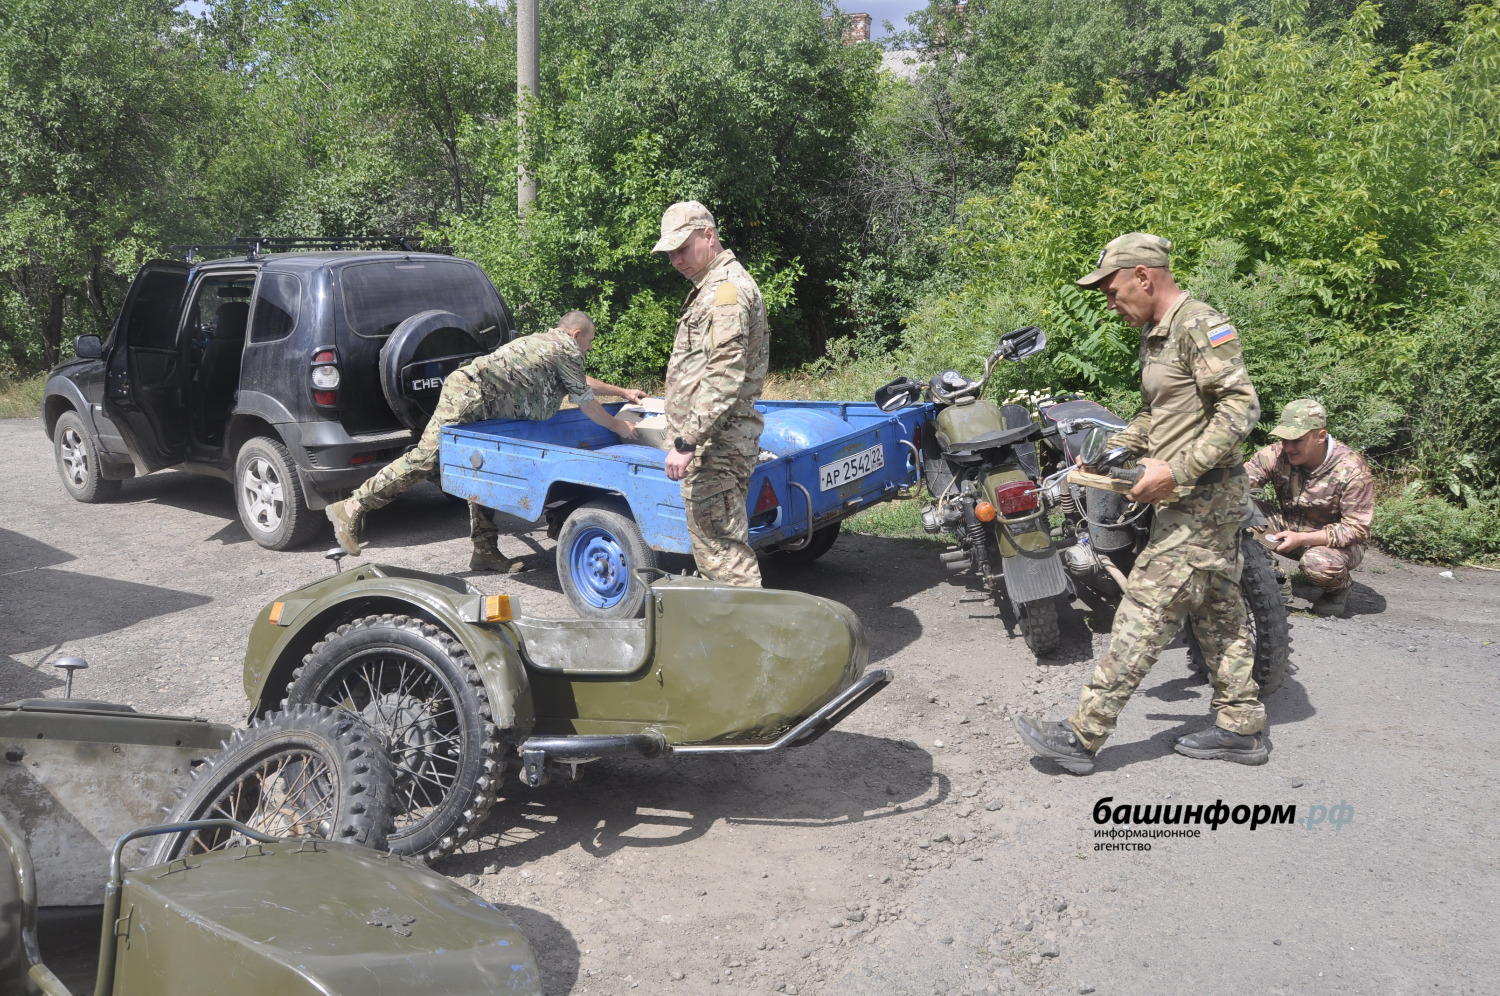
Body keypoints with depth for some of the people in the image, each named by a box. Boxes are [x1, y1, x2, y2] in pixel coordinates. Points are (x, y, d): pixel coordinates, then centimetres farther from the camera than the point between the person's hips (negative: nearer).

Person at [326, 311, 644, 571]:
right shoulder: (567, 348, 0)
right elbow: (586, 401, 2)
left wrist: (622, 392, 48)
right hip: (470, 395, -11)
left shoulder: (546, 342, 29)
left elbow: (581, 380, 43)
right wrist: (619, 427, 14)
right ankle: (352, 508, -17)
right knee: (425, 458, -17)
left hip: (478, 404, 11)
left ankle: (485, 551, 11)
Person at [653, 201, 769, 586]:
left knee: (721, 545, -8)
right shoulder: (710, 286, 20)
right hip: (711, 441, 11)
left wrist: (687, 442, -24)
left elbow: (724, 379, -24)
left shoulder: (727, 290, -15)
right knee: (713, 539, 16)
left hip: (717, 444, -11)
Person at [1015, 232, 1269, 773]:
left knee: (1145, 611, -10)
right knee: (1217, 611, 14)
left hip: (1201, 496, -11)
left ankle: (1083, 735, -8)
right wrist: (1108, 449, 10)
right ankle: (1241, 728, 24)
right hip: (1201, 499, 11)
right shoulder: (1156, 336, 17)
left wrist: (1177, 470, -26)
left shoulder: (1201, 326, -15)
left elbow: (1241, 407, -22)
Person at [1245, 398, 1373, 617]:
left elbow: (1357, 529, -23)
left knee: (1318, 562, -39)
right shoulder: (1276, 455, -14)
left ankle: (1339, 588, 2)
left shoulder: (1351, 469, -21)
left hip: (1337, 542, -4)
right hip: (1290, 530, 4)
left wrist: (1301, 539, -33)